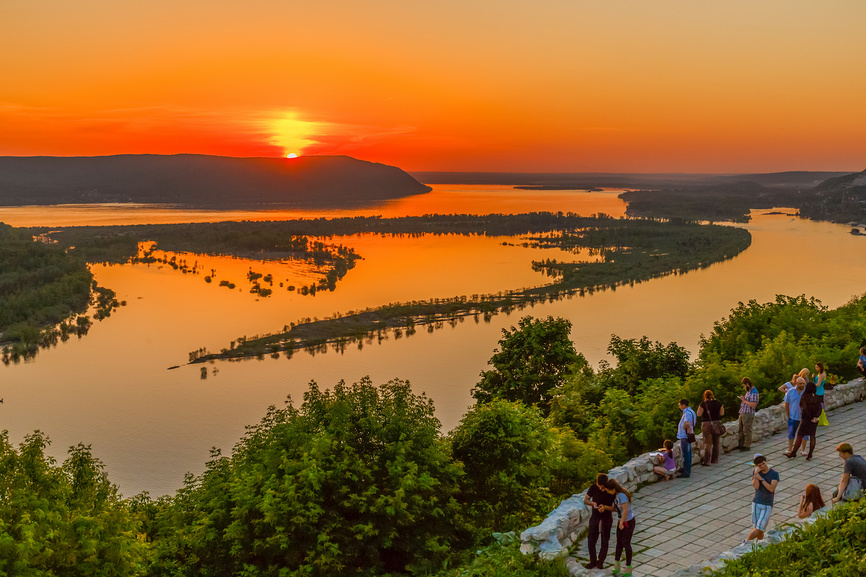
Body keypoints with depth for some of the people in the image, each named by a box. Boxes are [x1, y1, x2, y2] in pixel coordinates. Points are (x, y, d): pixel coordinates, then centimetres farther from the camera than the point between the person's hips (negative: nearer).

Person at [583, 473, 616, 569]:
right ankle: (593, 562, 21)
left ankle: (600, 562, 24)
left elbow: (614, 508, -14)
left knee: (604, 542, 6)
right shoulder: (593, 488, -9)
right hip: (595, 517, 2)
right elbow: (585, 500, 1)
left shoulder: (612, 491, -17)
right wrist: (592, 503, -20)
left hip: (606, 519, -2)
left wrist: (605, 507, -33)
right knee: (591, 541, 4)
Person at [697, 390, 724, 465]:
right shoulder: (718, 403, 3)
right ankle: (715, 459, 23)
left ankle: (707, 461, -1)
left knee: (708, 443, 0)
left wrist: (699, 407, 6)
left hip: (707, 424, -4)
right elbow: (722, 413, 9)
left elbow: (699, 414, -9)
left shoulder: (703, 404, -9)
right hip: (717, 423, 4)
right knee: (716, 443, 15)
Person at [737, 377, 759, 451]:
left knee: (747, 430, -3)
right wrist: (742, 399, 10)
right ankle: (741, 444, 24)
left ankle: (747, 446, 5)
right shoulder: (748, 391, 16)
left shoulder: (754, 392, -15)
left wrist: (744, 400, -15)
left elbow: (753, 405, -23)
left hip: (748, 414, -10)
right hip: (742, 413, 10)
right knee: (740, 430, 15)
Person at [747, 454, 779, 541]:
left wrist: (761, 479, -23)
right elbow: (756, 486, -15)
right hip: (756, 503, 2)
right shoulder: (755, 472, -1)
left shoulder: (774, 474, -8)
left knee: (760, 527, -7)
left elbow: (772, 489, -20)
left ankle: (746, 542, 14)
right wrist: (756, 473, -22)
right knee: (756, 527, 4)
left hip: (767, 505, -2)